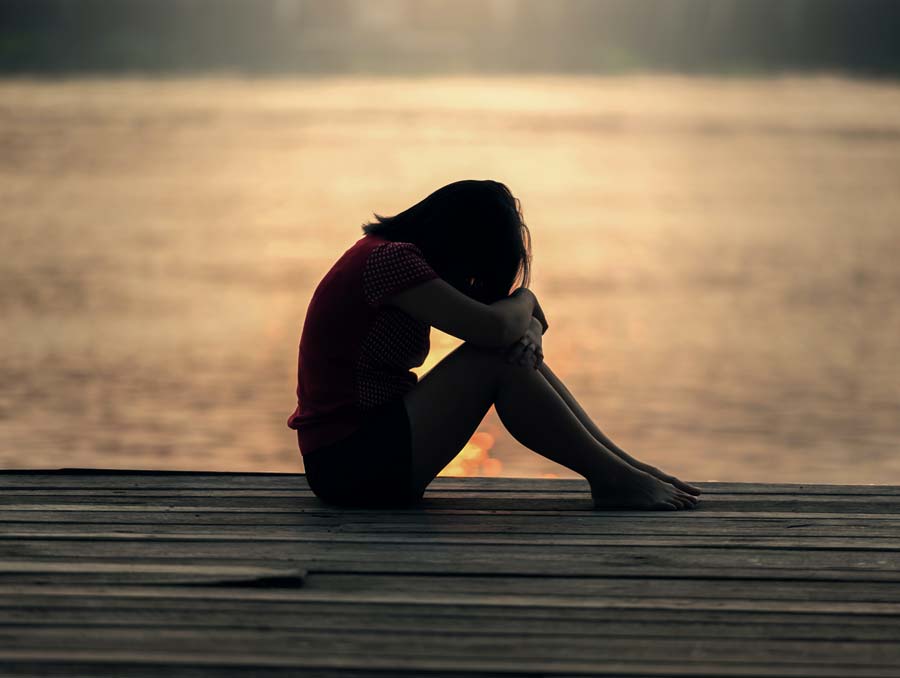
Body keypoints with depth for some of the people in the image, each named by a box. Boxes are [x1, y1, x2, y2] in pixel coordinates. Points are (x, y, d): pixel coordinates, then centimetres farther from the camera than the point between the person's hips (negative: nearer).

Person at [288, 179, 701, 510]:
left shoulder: (391, 254, 15)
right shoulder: (390, 258, -16)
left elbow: (510, 330, 15)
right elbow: (492, 327, -25)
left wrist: (526, 329, -10)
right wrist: (524, 300, -2)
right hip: (348, 463, -10)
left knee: (518, 351, 4)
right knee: (494, 361, -17)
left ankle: (623, 465, 2)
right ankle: (612, 479, -9)